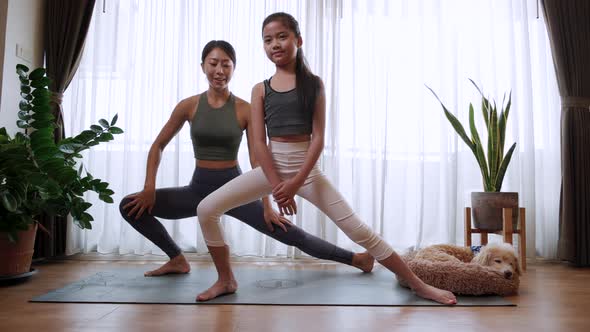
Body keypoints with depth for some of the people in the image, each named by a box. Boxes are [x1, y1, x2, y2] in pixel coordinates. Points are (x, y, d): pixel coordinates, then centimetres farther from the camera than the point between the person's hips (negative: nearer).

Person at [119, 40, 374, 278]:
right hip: (198, 189, 3)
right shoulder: (188, 106, -4)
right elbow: (158, 146, 6)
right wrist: (149, 187, -4)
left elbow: (257, 160, -7)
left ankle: (355, 259, 12)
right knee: (129, 206, -5)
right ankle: (177, 259, 10)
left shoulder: (245, 110, -9)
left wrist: (267, 207, -9)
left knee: (291, 235, -6)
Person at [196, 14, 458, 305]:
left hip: (307, 168, -2)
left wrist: (296, 181, -16)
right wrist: (278, 185, -13)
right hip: (270, 166, 2)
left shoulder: (314, 84, 0)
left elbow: (318, 138, -6)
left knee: (357, 229, -5)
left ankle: (418, 285, 10)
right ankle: (226, 280, 10)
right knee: (206, 209, -9)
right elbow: (258, 142, -4)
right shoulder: (260, 90, 3)